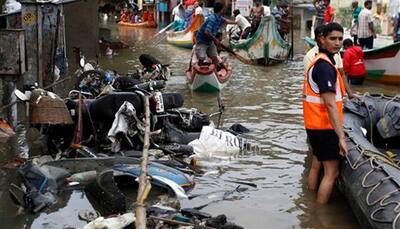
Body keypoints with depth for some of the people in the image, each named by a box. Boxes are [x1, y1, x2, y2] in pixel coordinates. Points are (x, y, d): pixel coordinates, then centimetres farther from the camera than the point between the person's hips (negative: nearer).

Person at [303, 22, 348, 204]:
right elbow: (330, 104, -26)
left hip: (314, 124, 10)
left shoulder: (317, 61, 10)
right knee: (332, 172, -4)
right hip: (324, 127, -10)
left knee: (316, 165, 18)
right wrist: (341, 136, -26)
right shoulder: (325, 66, -21)